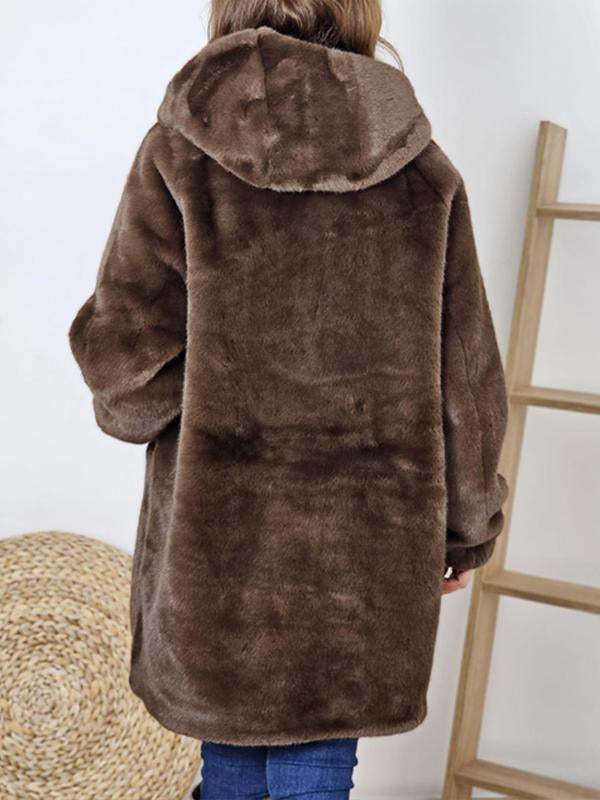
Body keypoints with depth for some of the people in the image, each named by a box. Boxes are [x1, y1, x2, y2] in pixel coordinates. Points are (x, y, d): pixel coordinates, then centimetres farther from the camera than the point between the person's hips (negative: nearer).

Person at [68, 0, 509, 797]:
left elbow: (126, 358, -13)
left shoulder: (181, 151, -8)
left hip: (221, 532, -1)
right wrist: (469, 523, 13)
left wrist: (133, 410, 11)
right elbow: (465, 377, 1)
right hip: (367, 541, 1)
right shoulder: (426, 172, -2)